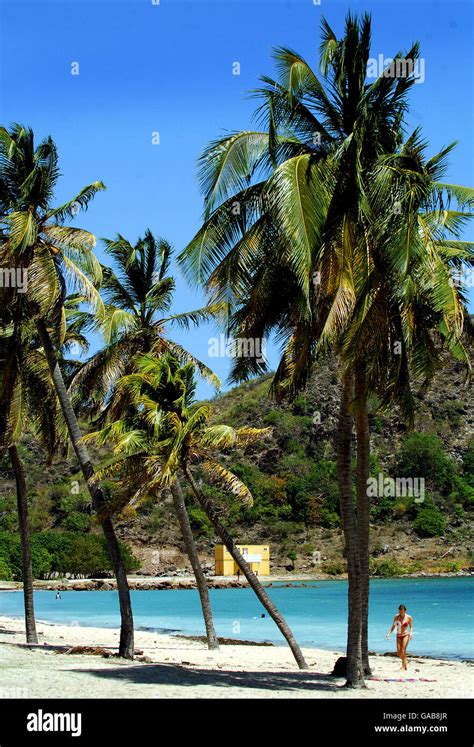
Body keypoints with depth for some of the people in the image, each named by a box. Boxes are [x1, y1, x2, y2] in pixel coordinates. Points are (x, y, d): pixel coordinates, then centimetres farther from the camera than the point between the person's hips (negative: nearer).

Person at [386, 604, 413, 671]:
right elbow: (393, 626, 9)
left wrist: (411, 633, -14)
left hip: (405, 635, -3)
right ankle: (404, 663, 29)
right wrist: (389, 633, -4)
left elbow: (411, 627, 4)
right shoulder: (396, 617, 1)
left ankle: (403, 668, -6)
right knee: (399, 654, 1)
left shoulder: (409, 617, -6)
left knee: (403, 652, -14)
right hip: (398, 636, 3)